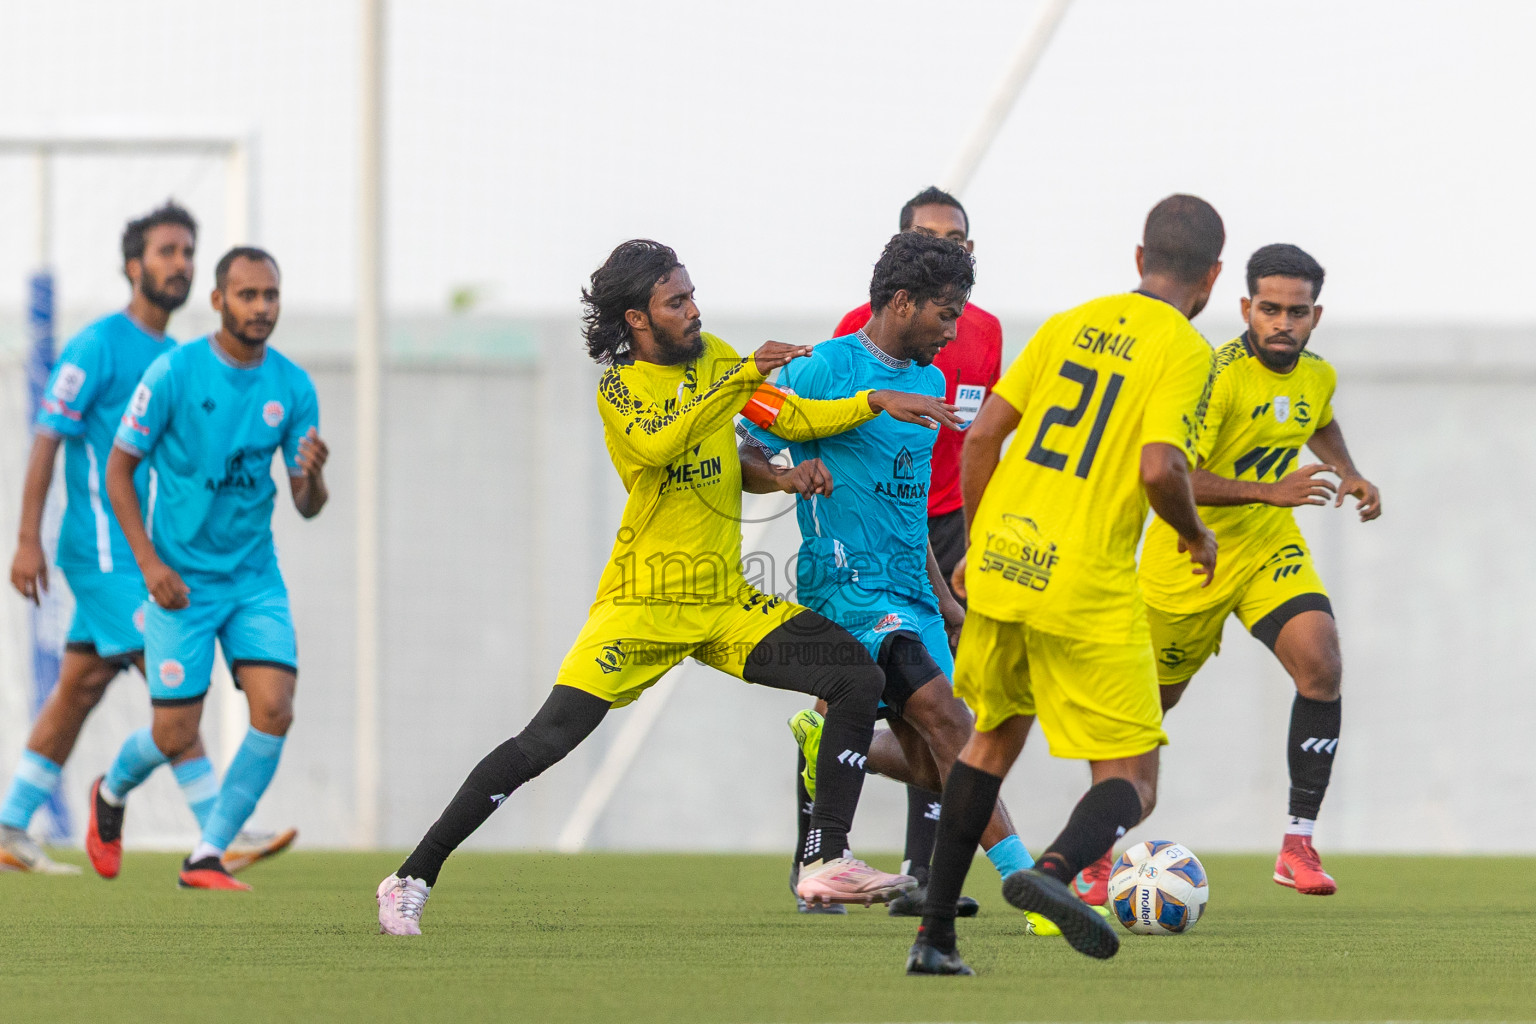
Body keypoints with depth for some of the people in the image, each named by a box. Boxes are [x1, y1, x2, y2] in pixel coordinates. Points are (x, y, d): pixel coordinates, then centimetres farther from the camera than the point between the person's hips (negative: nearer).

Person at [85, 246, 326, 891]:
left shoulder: (293, 388, -1)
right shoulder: (174, 373, -12)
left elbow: (307, 506, 3)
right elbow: (119, 469, -6)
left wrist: (312, 476, -21)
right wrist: (149, 563, -15)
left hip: (256, 578, 4)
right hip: (181, 581, -3)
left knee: (275, 711, -15)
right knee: (176, 735, -2)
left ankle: (206, 859, -3)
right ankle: (112, 793, 34)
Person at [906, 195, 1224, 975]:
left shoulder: (1071, 323, 12)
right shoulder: (1184, 350, -5)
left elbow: (982, 435, 10)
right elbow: (1159, 468, -19)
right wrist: (1195, 534, 2)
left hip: (1000, 559, 6)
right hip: (1087, 583, -6)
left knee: (995, 735, 27)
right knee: (1131, 784, 0)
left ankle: (934, 934, 25)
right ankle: (1056, 870, -32)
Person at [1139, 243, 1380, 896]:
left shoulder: (1317, 376, -2)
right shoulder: (1217, 377, -25)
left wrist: (1348, 473, 5)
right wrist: (1270, 492, -39)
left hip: (1269, 548, 5)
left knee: (1321, 666, -20)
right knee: (1154, 698, 11)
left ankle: (1298, 843, -15)